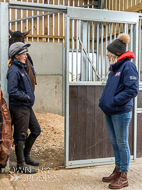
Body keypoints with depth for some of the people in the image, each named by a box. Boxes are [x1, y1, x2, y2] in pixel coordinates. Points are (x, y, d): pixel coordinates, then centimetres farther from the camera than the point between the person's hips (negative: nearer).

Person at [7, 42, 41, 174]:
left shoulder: (21, 68, 16)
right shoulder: (14, 70, -15)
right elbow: (12, 91, -23)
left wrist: (29, 97, 11)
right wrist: (26, 97, -15)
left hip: (26, 106, 10)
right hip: (19, 107, -10)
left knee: (36, 130, 16)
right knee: (21, 136, -2)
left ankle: (26, 156, 31)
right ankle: (21, 165, 9)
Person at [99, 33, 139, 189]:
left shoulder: (128, 66, -14)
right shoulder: (114, 67, 13)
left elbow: (132, 90, -20)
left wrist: (114, 101, -20)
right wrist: (103, 100, 8)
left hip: (121, 113, -9)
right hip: (110, 112, 9)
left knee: (122, 144, 2)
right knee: (114, 143, 17)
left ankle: (123, 177, 15)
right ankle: (117, 171, 32)